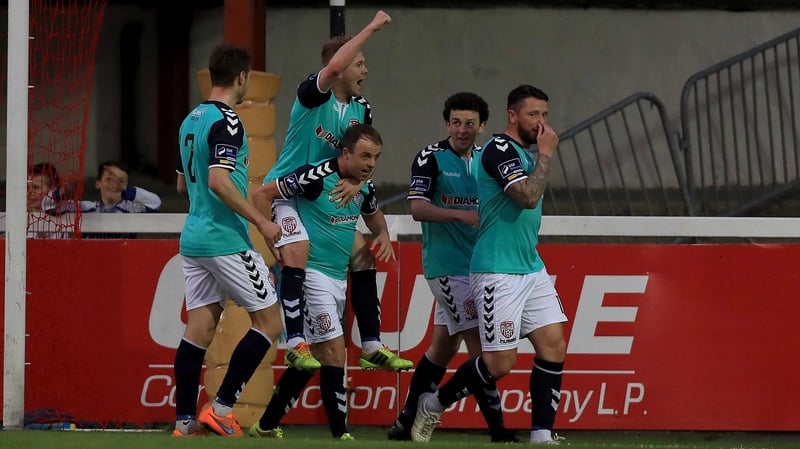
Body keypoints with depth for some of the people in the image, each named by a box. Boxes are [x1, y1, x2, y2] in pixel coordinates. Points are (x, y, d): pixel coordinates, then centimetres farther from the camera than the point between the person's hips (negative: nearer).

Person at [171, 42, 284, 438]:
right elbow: (219, 181, -24)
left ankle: (184, 422, 2)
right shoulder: (226, 122, -13)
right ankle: (222, 408, -7)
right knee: (269, 321, -1)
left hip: (193, 238, 9)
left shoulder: (191, 120, 14)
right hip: (225, 239, -9)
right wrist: (260, 220, -19)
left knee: (199, 329, 6)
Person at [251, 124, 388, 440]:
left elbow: (374, 216, 27)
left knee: (316, 355, 13)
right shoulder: (316, 177, -18)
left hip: (339, 279, 8)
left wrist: (383, 236, 5)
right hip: (312, 273, -8)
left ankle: (266, 426, 25)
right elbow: (261, 194, -13)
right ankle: (340, 434, -10)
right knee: (335, 351, -13)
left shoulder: (364, 187, 5)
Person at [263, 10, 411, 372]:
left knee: (364, 258, 4)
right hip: (286, 192, -8)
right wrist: (371, 28, -30)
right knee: (296, 255, -28)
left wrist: (356, 181, -22)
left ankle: (371, 348, 10)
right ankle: (295, 346, -27)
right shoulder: (314, 94, -16)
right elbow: (333, 66, -37)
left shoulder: (361, 111, 5)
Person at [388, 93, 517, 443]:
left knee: (444, 343, 12)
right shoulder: (431, 158, -8)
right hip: (446, 266, -7)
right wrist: (463, 215, -27)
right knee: (479, 344, -12)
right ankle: (497, 429, -13)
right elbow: (418, 208, -16)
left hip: (477, 265, 7)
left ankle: (407, 422, 22)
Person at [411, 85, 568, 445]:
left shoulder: (525, 154, 15)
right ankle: (433, 405, 14)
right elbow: (529, 196, -25)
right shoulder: (500, 150, -14)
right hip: (497, 271, -9)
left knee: (554, 345, -3)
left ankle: (542, 435, 0)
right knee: (500, 362, -7)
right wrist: (545, 154, -16)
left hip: (531, 268, 9)